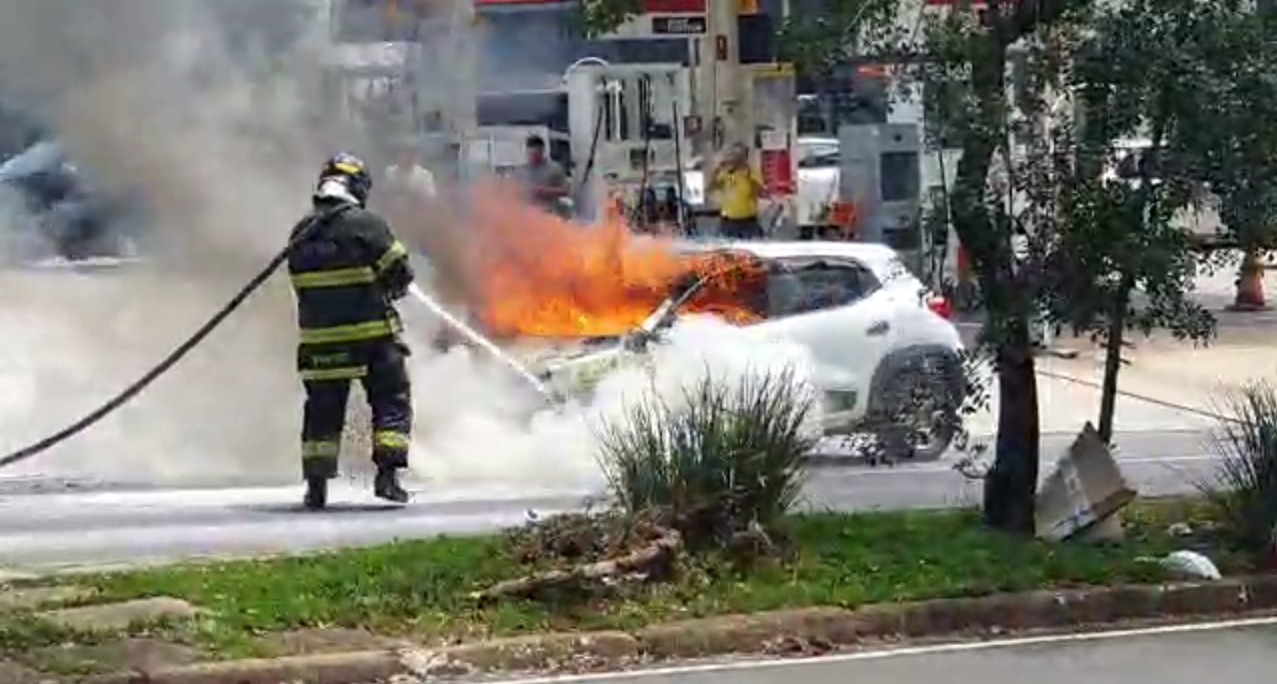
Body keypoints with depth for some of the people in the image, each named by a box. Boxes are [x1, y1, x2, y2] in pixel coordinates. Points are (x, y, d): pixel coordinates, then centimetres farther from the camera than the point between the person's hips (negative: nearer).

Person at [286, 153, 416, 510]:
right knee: (392, 399, 7)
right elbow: (399, 273, -8)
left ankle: (316, 482, 7)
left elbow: (301, 280, 14)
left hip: (319, 337, 4)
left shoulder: (301, 232, 6)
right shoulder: (366, 224, -10)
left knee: (323, 407, 11)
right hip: (372, 333, -4)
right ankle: (387, 473, -2)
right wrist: (383, 289, 13)